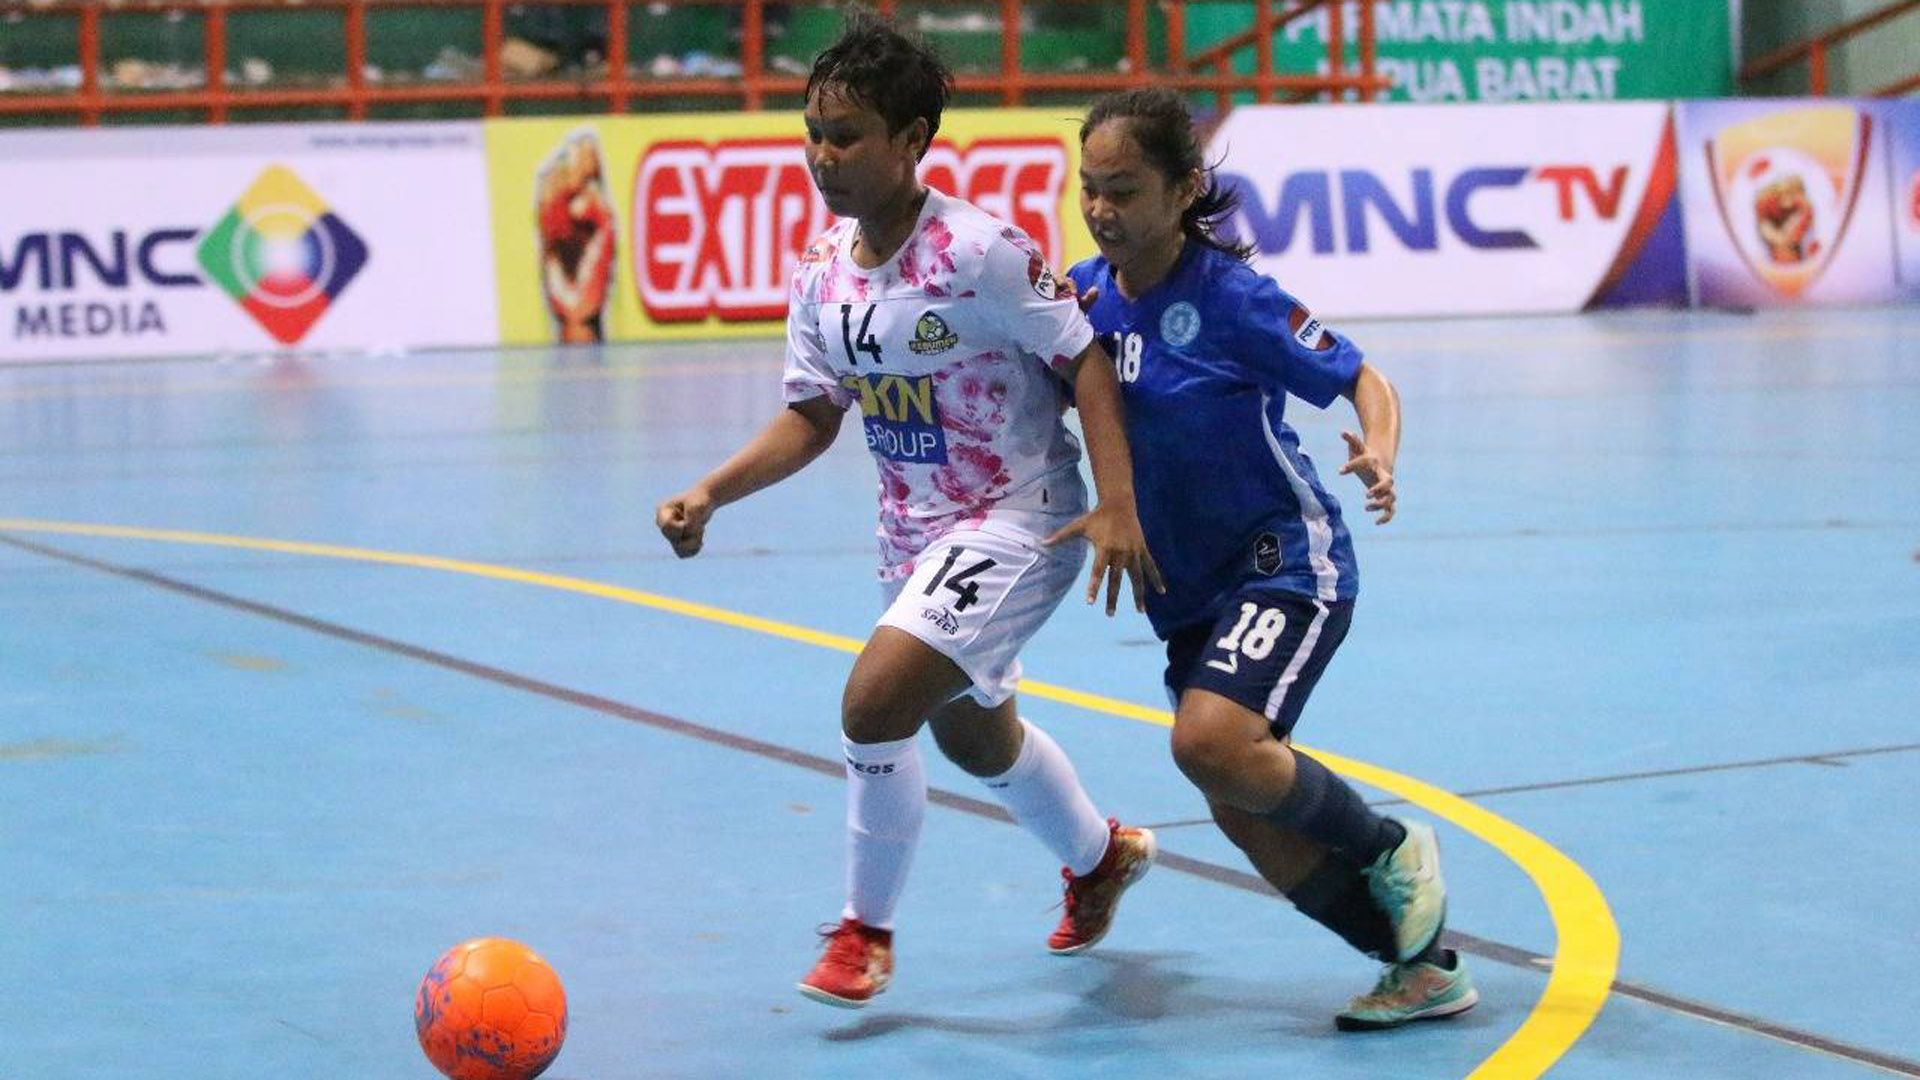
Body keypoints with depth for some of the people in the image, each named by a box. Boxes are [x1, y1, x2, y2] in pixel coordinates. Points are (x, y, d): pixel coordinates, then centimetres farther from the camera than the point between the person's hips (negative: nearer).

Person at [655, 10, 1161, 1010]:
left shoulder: (979, 251, -24)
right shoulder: (821, 271, -3)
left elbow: (1085, 361, -20)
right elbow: (812, 416, 5)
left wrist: (1117, 505, -28)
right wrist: (707, 494, -7)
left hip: (1018, 522, -8)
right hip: (916, 532, 8)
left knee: (874, 704, -21)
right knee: (971, 732, 26)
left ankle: (866, 930, 1)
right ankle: (1100, 856, 55)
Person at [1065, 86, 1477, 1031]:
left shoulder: (1232, 299, -18)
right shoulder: (1086, 293, 0)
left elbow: (1363, 383, -15)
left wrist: (1379, 457, -34)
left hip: (1286, 564, -7)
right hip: (1187, 591, 7)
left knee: (1212, 741, -28)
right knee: (1249, 820, 3)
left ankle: (1391, 849, -2)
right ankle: (1422, 967, 17)